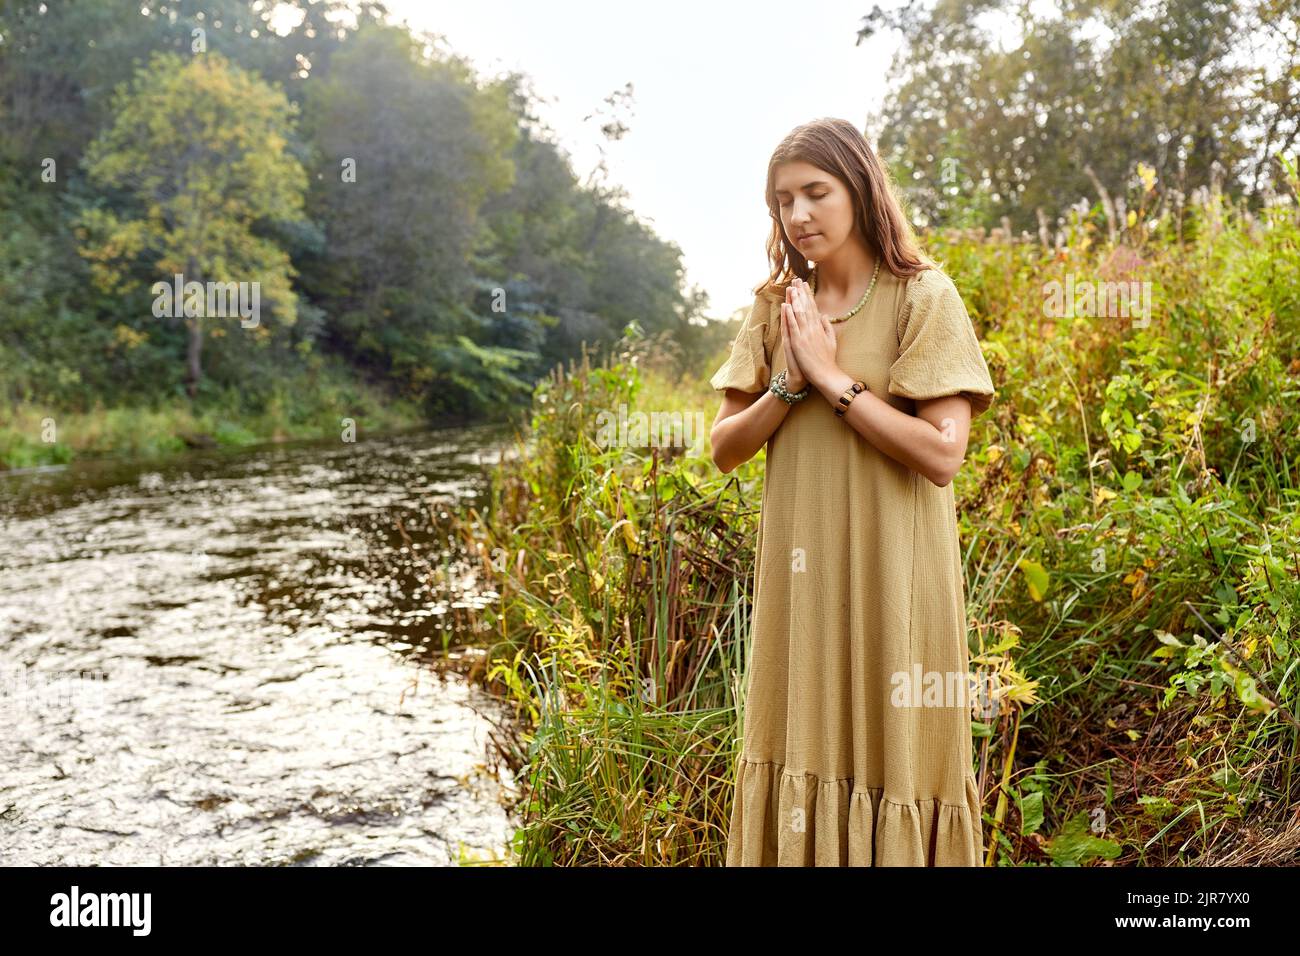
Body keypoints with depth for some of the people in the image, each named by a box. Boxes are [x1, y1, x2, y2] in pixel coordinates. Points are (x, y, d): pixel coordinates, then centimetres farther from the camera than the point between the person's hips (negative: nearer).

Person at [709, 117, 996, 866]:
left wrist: (833, 377, -13)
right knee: (804, 749, 10)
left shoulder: (923, 296, -5)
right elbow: (726, 449, 6)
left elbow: (942, 454, -15)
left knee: (890, 756, 3)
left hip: (889, 572, -4)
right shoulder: (778, 306, 9)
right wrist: (790, 383, -9)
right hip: (800, 578, 4)